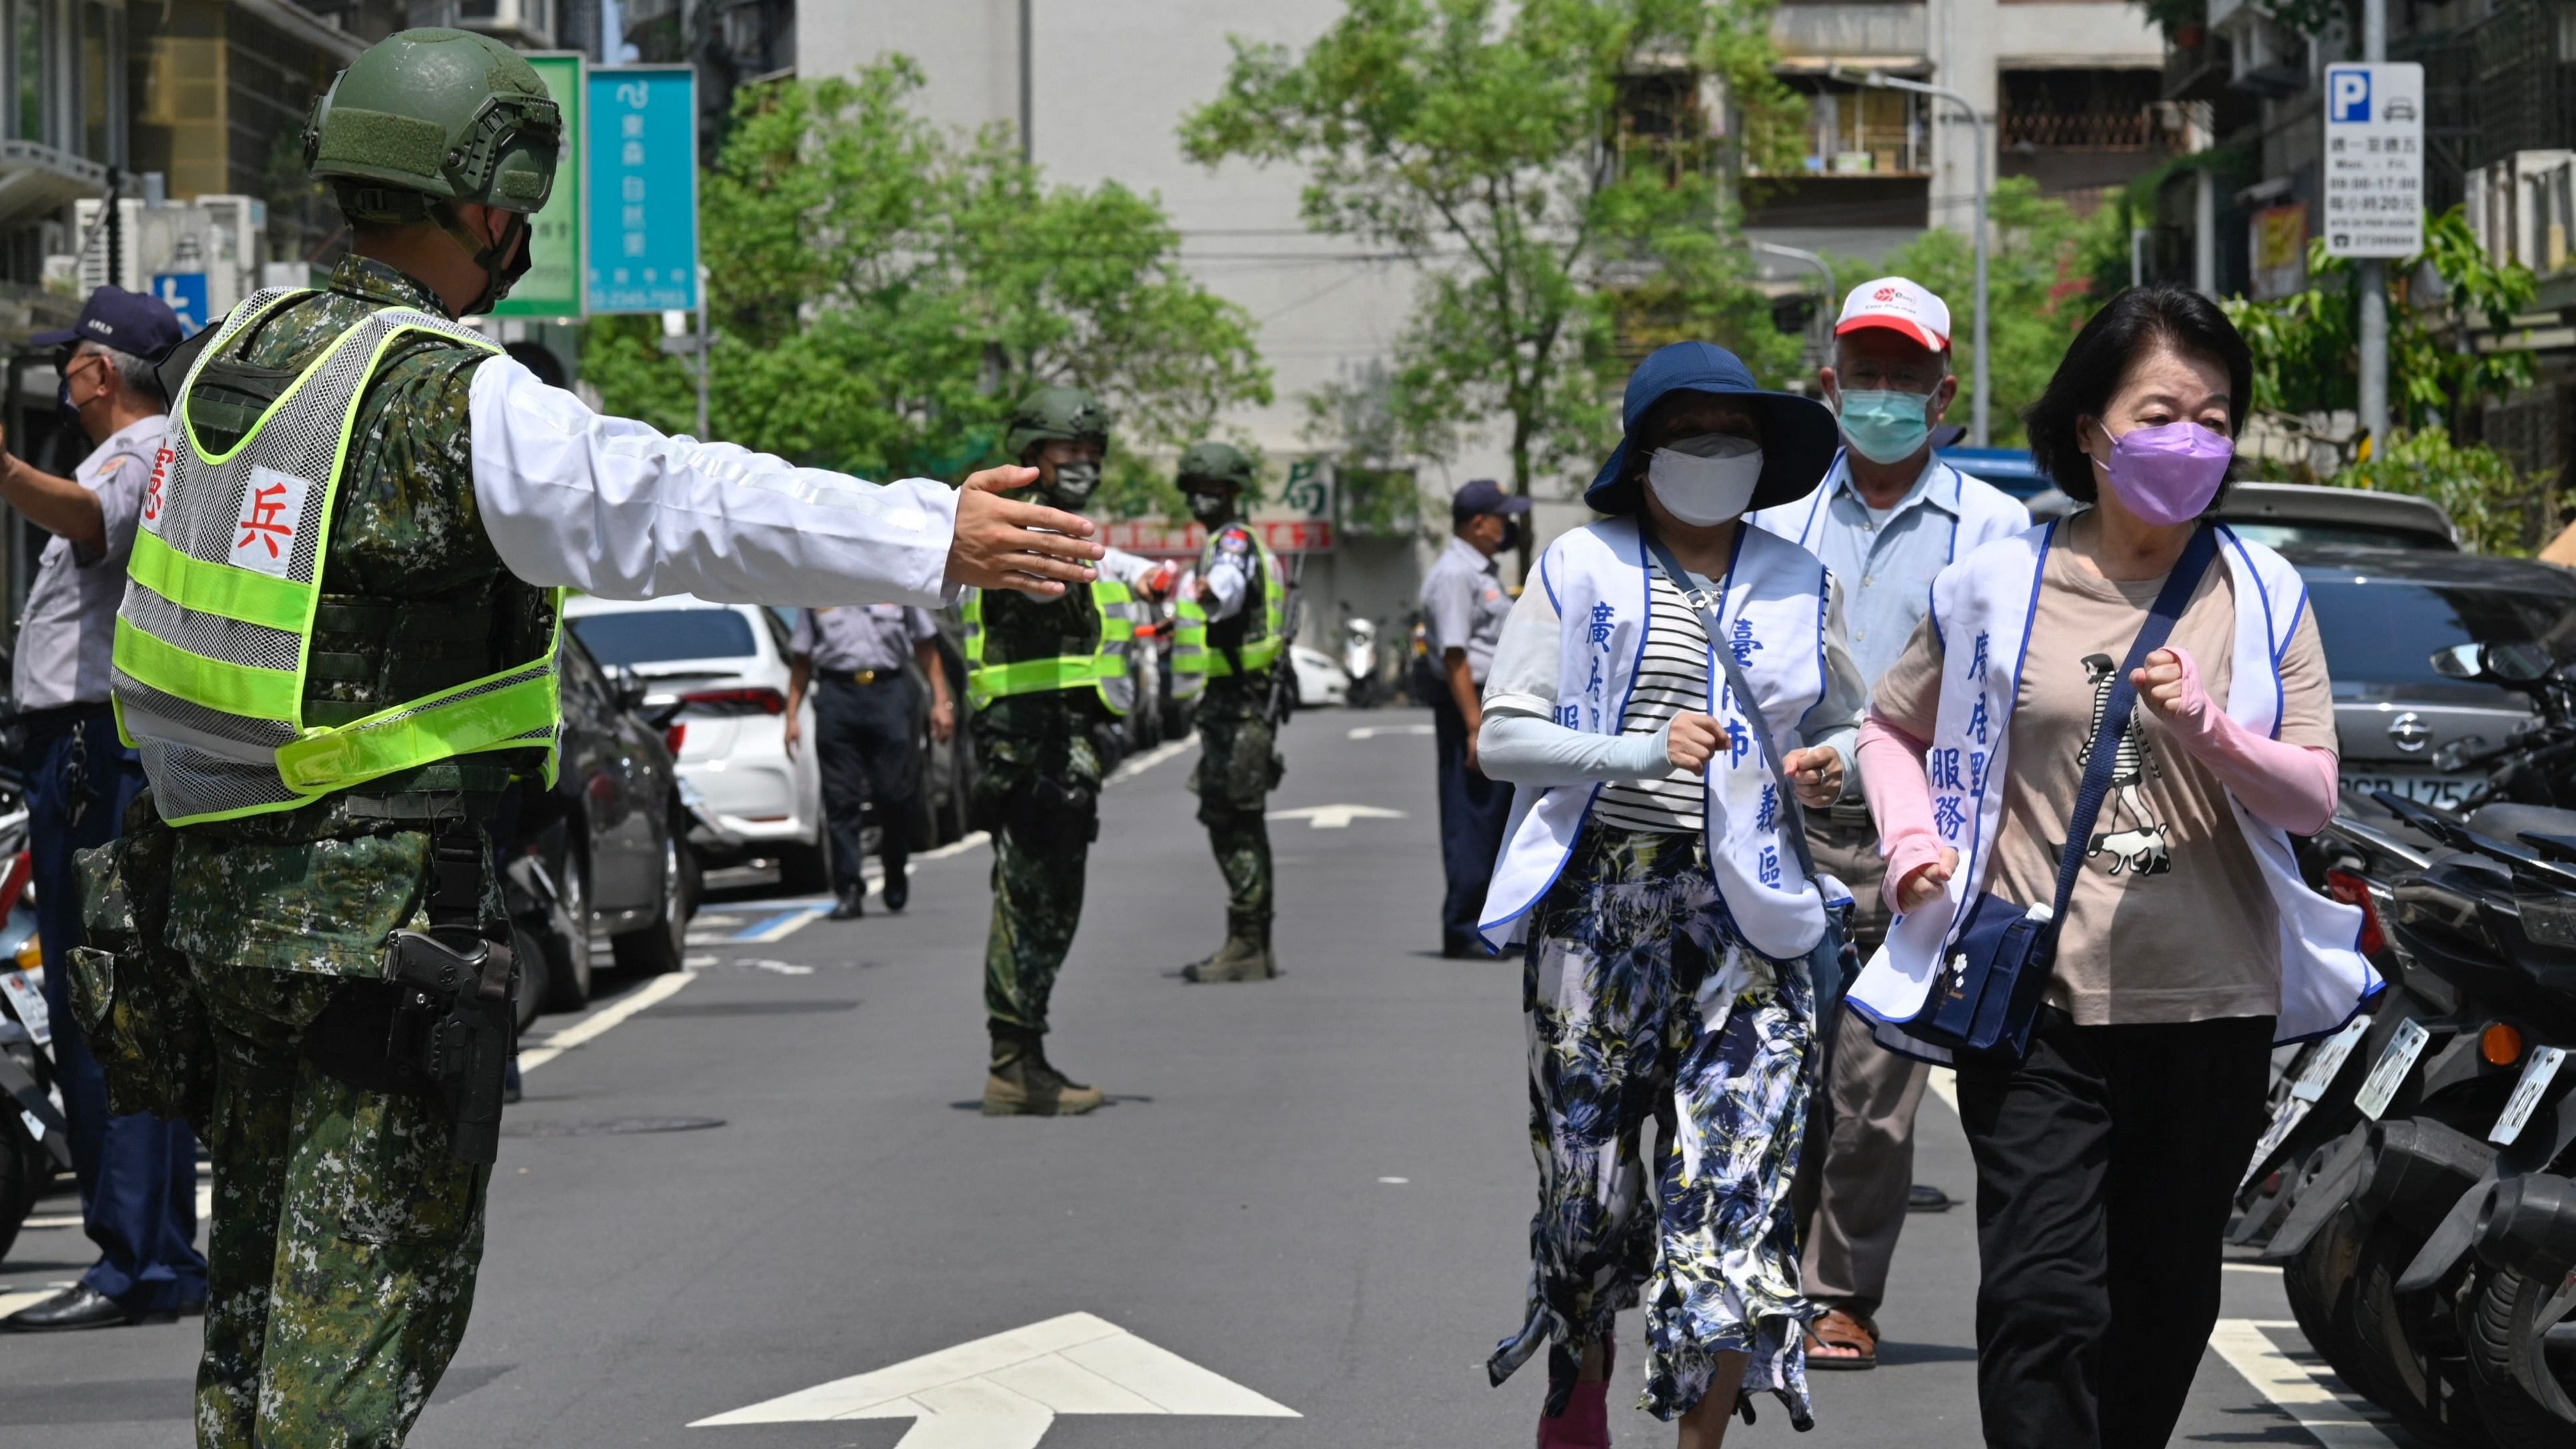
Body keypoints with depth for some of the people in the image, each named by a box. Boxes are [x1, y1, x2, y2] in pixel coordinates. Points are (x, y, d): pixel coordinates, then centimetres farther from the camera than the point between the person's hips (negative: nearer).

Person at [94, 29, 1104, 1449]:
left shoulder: (239, 349, 8)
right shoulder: (458, 401, -19)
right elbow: (694, 508, -27)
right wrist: (933, 539, -30)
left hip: (215, 884, 8)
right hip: (372, 900, -8)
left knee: (262, 1254, 19)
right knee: (369, 1274, -2)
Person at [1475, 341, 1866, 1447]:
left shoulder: (1800, 584, 12)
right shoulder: (1581, 568, 3)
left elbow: (1847, 727, 22)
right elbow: (1500, 737, -2)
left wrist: (1833, 764, -3)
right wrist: (1636, 754, -17)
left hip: (1746, 916, 1)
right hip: (1600, 900, -1)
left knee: (1737, 1187, -9)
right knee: (1585, 1164, 6)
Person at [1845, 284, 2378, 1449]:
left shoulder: (2264, 596, 5)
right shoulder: (1999, 586, 2)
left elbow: (2313, 796, -1)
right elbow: (1892, 726, 17)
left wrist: (2207, 729, -20)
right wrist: (1914, 846, -2)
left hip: (2214, 1004, 2)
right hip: (2033, 1000, -2)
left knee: (2166, 1307, 12)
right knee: (2042, 1297, -13)